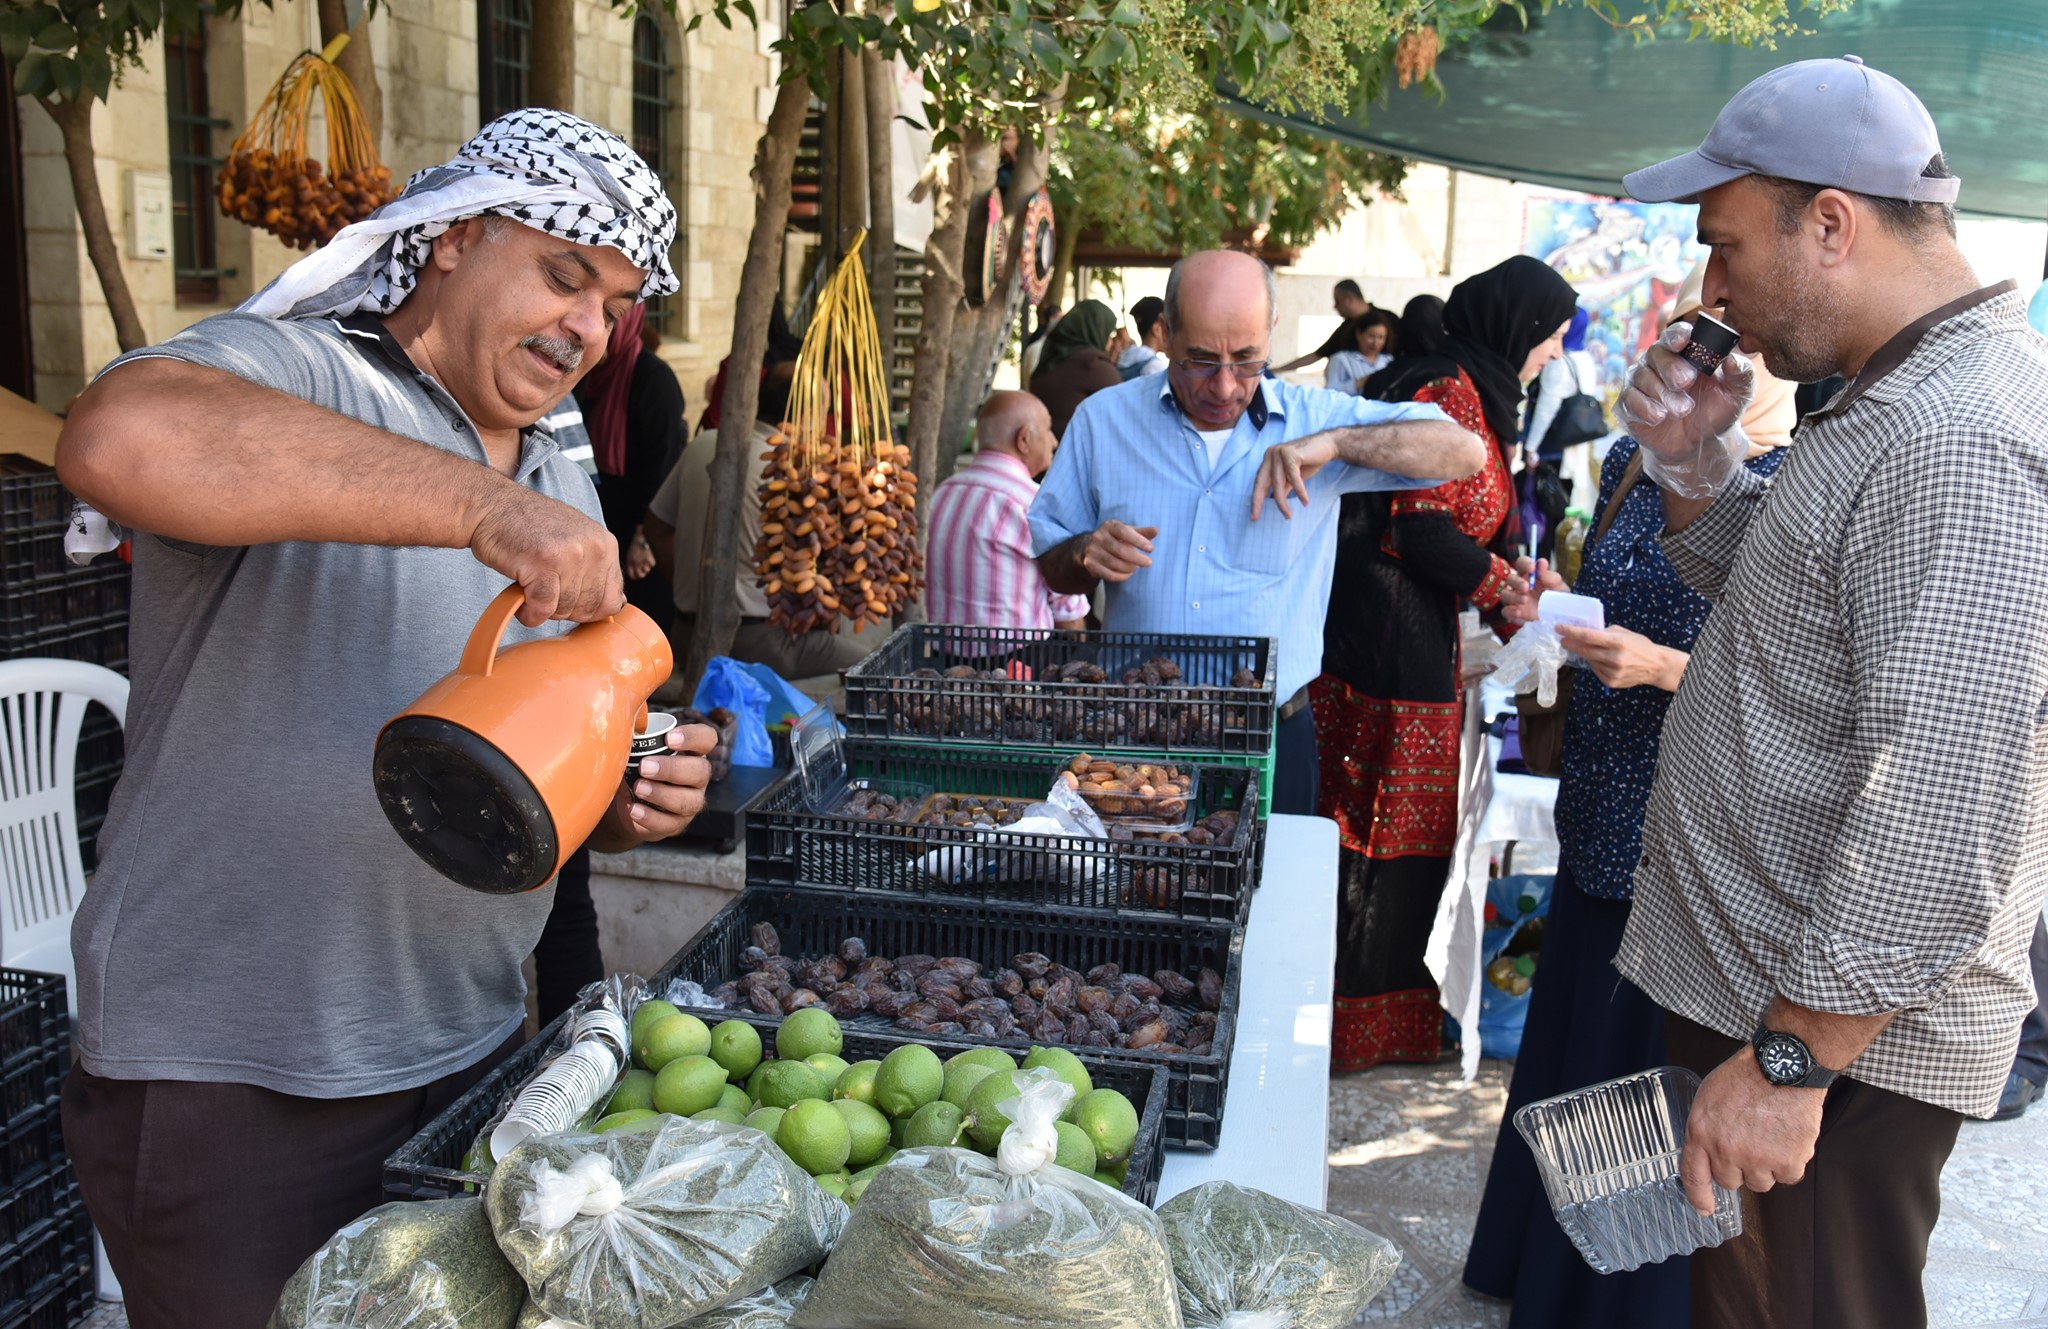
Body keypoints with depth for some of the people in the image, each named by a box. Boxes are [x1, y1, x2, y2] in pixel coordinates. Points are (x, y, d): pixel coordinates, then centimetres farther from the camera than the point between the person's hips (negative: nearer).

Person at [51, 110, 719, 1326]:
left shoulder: (566, 494, 13)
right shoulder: (285, 376, -10)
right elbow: (122, 439, -35)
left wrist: (627, 802, -4)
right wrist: (481, 505, -38)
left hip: (473, 1056, 7)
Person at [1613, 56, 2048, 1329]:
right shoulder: (1897, 404, 10)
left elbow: (1942, 817, -30)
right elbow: (1777, 596, 22)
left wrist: (1788, 1060, -24)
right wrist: (1695, 464, 5)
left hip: (1837, 1037, -10)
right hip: (1756, 988, 10)